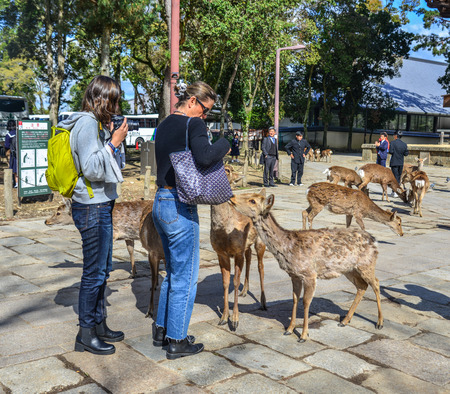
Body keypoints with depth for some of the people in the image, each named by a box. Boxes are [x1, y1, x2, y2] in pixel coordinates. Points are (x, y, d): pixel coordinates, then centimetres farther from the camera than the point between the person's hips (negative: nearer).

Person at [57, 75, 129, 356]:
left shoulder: (97, 123, 14)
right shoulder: (87, 124, -15)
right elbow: (91, 169, -22)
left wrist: (111, 138, 11)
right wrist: (114, 143, -15)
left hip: (101, 206, 10)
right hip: (92, 208, -10)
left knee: (103, 269, 17)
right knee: (94, 272, -1)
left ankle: (99, 324, 30)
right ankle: (86, 335, 13)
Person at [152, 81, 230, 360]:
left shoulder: (164, 125, 15)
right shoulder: (193, 124, -12)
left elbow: (173, 160, 13)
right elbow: (204, 157, -28)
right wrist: (224, 145, -9)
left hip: (161, 202, 9)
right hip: (180, 208, -9)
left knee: (173, 272, 21)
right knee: (185, 277, 4)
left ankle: (161, 331, 31)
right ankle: (177, 342, 15)